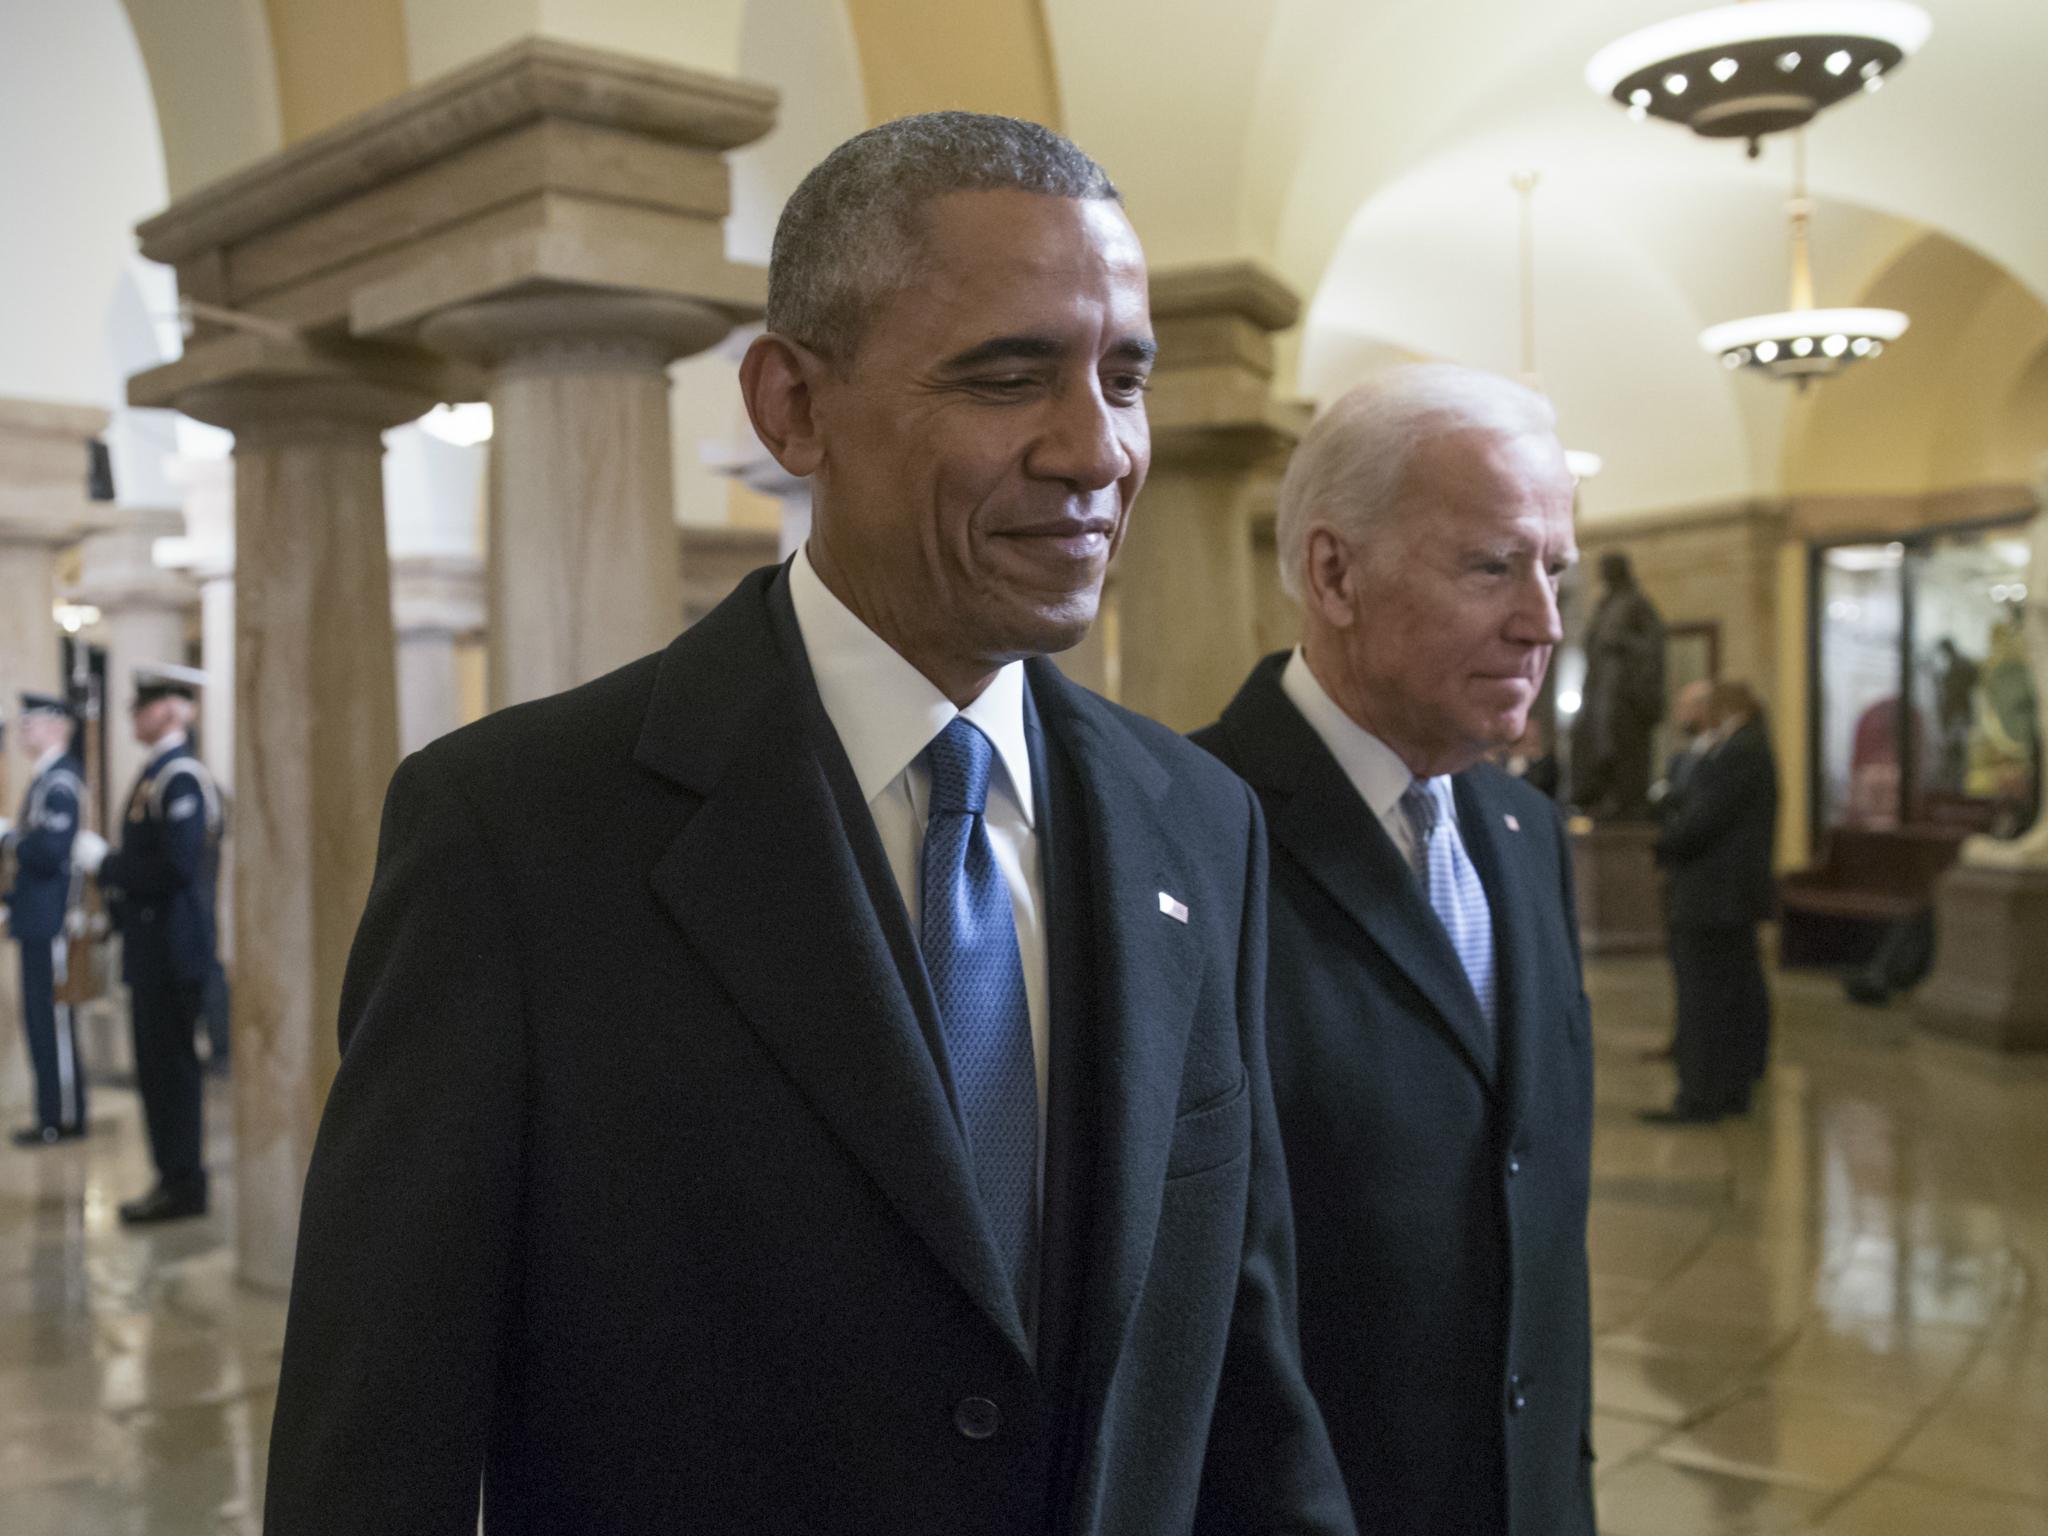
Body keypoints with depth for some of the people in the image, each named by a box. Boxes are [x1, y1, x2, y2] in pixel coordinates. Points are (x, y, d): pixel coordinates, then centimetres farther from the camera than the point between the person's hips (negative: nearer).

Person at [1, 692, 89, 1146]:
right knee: (42, 1021, 14)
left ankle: (63, 1118, 2)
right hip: (40, 922, 10)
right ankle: (55, 1113, 21)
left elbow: (49, 850, -25)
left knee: (52, 1022, -4)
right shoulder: (45, 776, 16)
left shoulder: (60, 781, -16)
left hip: (52, 923, -10)